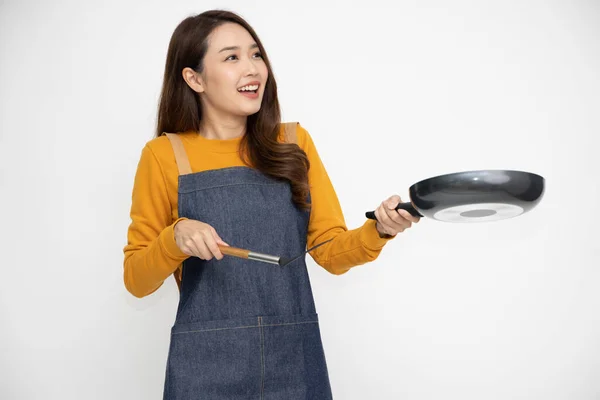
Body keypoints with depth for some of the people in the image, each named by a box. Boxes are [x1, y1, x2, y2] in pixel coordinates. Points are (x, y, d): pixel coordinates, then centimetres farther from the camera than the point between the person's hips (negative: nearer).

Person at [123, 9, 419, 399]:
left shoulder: (294, 142, 3)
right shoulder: (165, 154, -4)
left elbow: (333, 252, 0)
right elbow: (136, 279, 0)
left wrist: (378, 230, -18)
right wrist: (176, 237, -18)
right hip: (207, 367, -2)